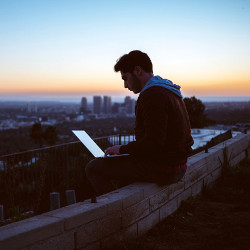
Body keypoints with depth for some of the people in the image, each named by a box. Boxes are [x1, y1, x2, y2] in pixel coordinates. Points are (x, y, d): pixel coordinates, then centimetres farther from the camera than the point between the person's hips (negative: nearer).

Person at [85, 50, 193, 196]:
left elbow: (154, 142, -25)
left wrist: (122, 149, -11)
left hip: (162, 169, -10)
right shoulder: (169, 91, 15)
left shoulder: (152, 95, -18)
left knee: (93, 168, -5)